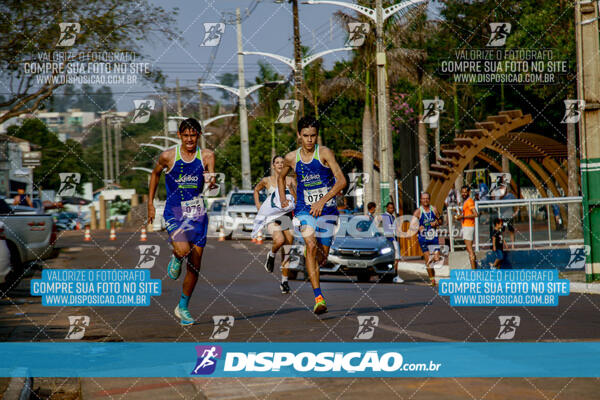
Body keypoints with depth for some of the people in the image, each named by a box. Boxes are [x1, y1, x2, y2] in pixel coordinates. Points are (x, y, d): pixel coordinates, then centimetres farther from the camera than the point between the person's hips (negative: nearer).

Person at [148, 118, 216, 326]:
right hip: (174, 213, -2)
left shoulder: (206, 156, -2)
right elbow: (155, 174, 13)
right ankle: (176, 259, 10)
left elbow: (211, 180, -12)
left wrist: (212, 182, -37)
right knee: (182, 250, -29)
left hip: (197, 214, 2)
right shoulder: (168, 156, -4)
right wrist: (150, 203, 13)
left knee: (195, 264, 6)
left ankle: (183, 307, 24)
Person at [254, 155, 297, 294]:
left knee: (287, 249, 1)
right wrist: (258, 206, 14)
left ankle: (284, 281, 12)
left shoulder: (290, 180, 6)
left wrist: (290, 188, -14)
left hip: (287, 216, 2)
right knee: (279, 240, -30)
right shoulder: (267, 181, 5)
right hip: (272, 216, -2)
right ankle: (271, 255, 4)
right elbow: (256, 190, 24)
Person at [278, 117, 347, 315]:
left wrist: (322, 201, -22)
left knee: (322, 257, 6)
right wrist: (282, 198, 9)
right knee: (311, 246, -23)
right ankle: (318, 297, -27)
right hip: (304, 209, 1)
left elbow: (341, 181, -15)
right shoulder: (291, 158, 3)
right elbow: (281, 177, 25)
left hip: (327, 209, 0)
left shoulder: (324, 153, -7)